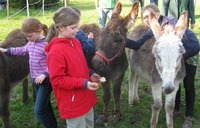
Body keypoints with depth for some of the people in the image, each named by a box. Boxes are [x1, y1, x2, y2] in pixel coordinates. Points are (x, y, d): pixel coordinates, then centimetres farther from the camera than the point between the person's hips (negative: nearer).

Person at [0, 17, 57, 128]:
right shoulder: (31, 42, 4)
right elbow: (23, 50, 24)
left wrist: (44, 74, -32)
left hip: (45, 81, -9)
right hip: (35, 79, 9)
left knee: (39, 111, -8)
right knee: (45, 106, 20)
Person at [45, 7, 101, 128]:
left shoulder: (75, 42, 3)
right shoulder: (56, 51, -24)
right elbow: (57, 79, -22)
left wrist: (90, 73, 0)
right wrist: (83, 83, -25)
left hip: (85, 98, 9)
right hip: (73, 103, -9)